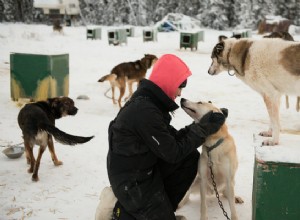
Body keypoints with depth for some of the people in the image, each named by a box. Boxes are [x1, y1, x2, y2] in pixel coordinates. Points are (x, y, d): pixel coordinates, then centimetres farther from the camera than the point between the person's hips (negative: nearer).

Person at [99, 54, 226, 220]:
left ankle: (162, 206, 11)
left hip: (146, 167, 9)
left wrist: (201, 125, -3)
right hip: (131, 181, -9)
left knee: (191, 157, 3)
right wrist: (203, 128, -14)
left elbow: (172, 137, 7)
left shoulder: (149, 101, 1)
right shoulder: (145, 111, -28)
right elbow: (172, 153, -21)